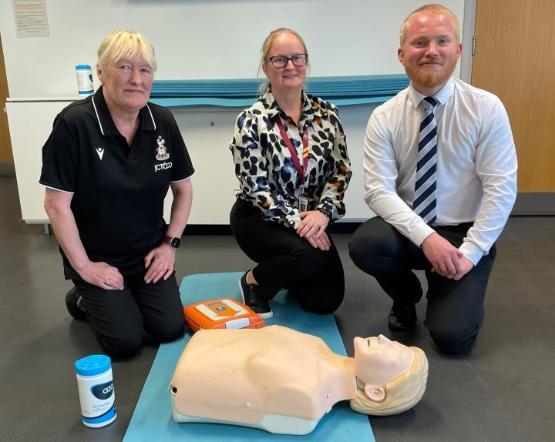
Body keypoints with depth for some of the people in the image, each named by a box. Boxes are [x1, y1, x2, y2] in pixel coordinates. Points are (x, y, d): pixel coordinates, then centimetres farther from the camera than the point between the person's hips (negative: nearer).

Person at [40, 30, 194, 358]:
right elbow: (56, 204, -16)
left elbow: (183, 190, 5)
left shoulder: (163, 122, -6)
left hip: (148, 254, 4)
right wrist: (83, 266, -14)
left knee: (170, 330, -4)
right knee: (126, 341, -9)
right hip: (98, 257, -4)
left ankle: (131, 298, 26)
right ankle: (85, 297, 21)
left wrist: (171, 244, -1)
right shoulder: (74, 124, -19)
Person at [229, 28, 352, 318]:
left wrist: (323, 212, -18)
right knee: (310, 255, -32)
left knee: (326, 300, -4)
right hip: (259, 218, -4)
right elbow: (256, 187, -15)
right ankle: (254, 281, 0)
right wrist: (295, 220, -24)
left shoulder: (326, 113, 0)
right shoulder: (251, 120, -12)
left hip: (312, 219, 4)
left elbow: (341, 171, -1)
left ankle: (287, 274, 30)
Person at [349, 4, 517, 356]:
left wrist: (470, 251, -19)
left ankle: (456, 295, 24)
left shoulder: (487, 109, -10)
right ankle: (407, 296, 4)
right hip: (409, 229, 2)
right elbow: (379, 190, -15)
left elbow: (501, 189, -12)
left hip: (464, 235, -1)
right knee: (365, 244, -31)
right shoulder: (384, 117, -7)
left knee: (452, 336, -15)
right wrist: (426, 237, -28)